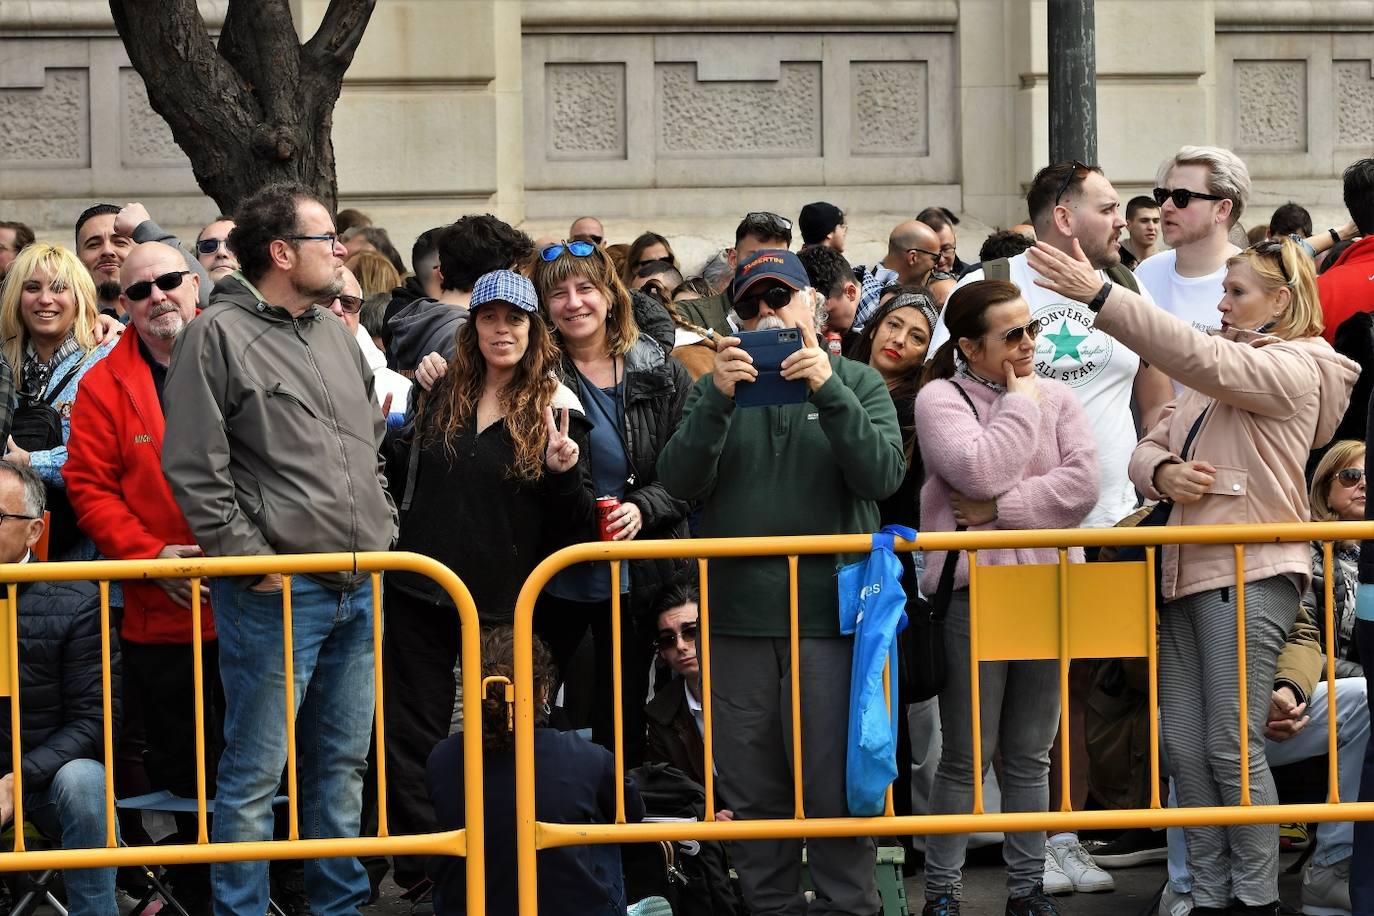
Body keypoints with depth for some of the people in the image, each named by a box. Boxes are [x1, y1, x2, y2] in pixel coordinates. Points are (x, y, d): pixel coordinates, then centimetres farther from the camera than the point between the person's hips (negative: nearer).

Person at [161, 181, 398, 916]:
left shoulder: (336, 335, 16)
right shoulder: (219, 337, -8)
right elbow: (193, 467, -12)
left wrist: (381, 525, 14)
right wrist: (249, 558, -13)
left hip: (358, 588, 7)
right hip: (277, 592, -7)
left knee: (343, 763, 14)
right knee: (255, 771, -3)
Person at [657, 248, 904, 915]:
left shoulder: (857, 384, 7)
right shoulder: (716, 389, 10)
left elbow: (882, 476, -8)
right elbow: (681, 482, -3)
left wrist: (828, 390, -17)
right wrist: (717, 400, -17)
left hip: (829, 613, -2)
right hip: (737, 616, 2)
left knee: (835, 785, -3)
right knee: (753, 789, 8)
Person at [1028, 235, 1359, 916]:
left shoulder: (1294, 368, -5)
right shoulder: (1211, 380, 22)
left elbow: (1199, 357, -20)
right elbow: (1148, 448, 17)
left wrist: (1100, 295, -25)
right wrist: (1164, 473, -9)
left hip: (1249, 571, -8)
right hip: (1187, 572, 8)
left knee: (1231, 745, -7)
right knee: (1184, 745, 4)